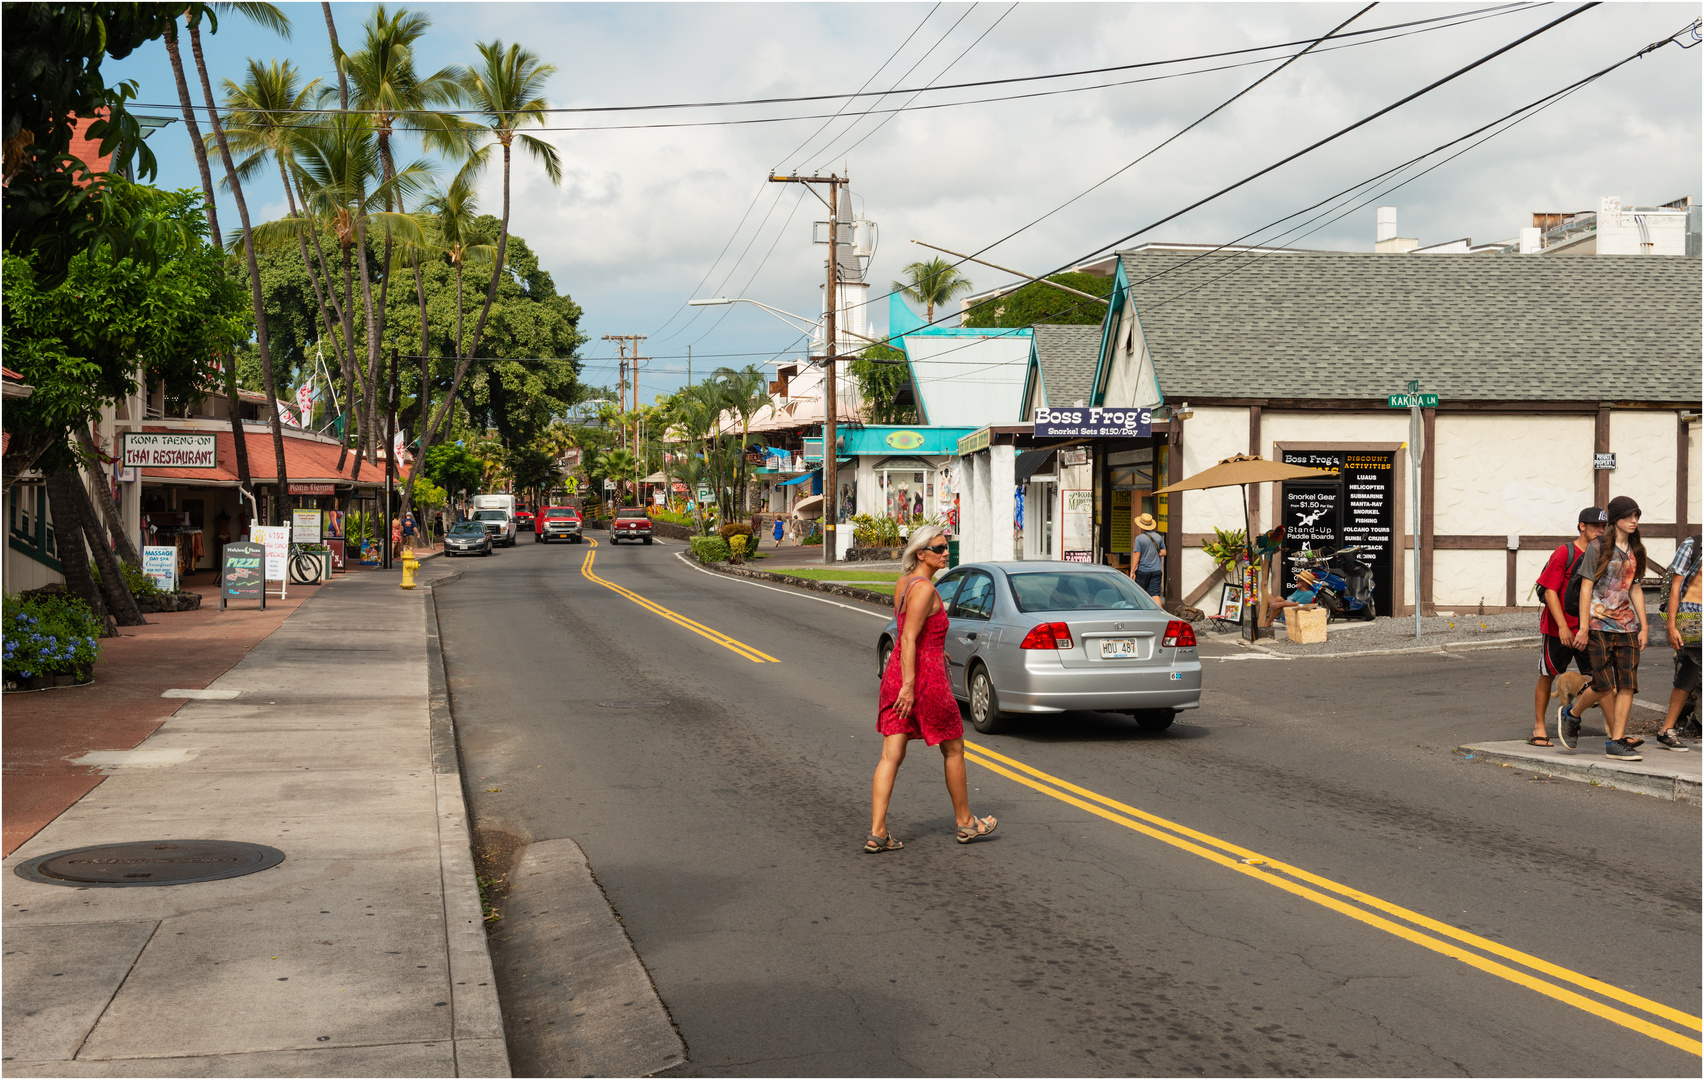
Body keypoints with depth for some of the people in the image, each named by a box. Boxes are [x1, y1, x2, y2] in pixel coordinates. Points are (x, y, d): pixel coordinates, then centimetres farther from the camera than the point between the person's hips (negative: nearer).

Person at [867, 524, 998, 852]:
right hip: (924, 677, -8)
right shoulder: (925, 588, -17)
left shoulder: (903, 583, 11)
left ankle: (877, 833, -2)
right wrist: (909, 686, -24)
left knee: (891, 756, 3)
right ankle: (965, 823, 25)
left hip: (897, 674, 8)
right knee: (953, 749, 11)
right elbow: (909, 639, -23)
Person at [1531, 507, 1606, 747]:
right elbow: (1550, 592, -14)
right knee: (1548, 675, 8)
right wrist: (1563, 626, -20)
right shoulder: (1563, 554, -10)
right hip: (1557, 628, -4)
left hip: (1587, 629, 4)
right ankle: (1539, 729, 20)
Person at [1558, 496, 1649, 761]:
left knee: (1628, 685, -4)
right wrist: (1583, 627, -11)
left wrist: (1643, 627, 10)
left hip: (1626, 625, 5)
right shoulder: (1597, 547, -4)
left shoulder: (1635, 551, 13)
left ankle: (1616, 742, -1)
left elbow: (1635, 590, 17)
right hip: (1599, 625, -5)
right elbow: (1586, 588, -6)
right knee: (1605, 685, -9)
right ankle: (1571, 714, 18)